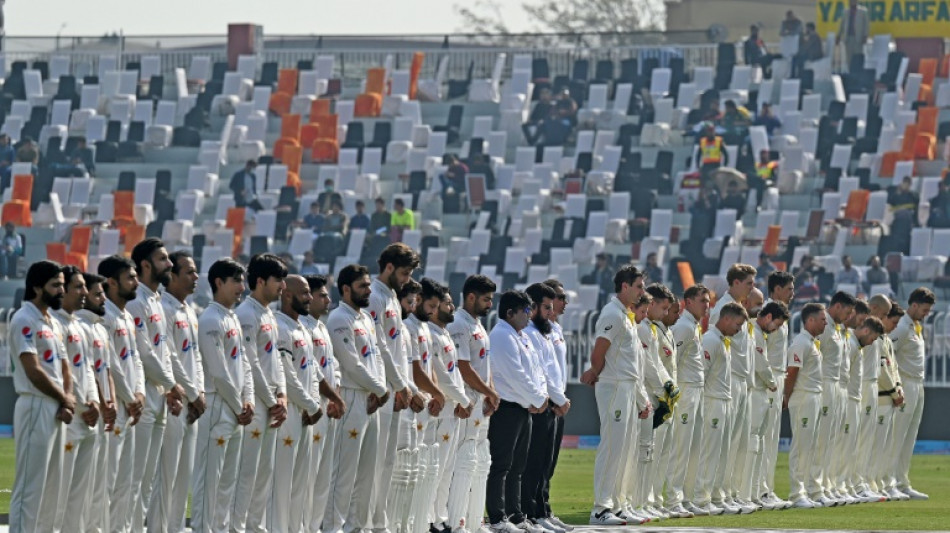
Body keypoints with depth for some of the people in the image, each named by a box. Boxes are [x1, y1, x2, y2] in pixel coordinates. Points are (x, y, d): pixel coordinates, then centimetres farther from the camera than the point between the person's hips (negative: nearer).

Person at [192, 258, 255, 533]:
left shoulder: (233, 319, 14)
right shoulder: (210, 321, -14)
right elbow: (219, 373, -16)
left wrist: (248, 400, 1)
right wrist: (239, 408, -9)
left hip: (235, 411, 9)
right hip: (217, 407, -9)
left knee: (228, 479, 12)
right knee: (209, 478, -7)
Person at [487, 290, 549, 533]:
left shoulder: (522, 337, 18)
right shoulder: (501, 337, -14)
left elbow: (535, 368, 19)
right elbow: (516, 375, -19)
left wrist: (542, 395, 1)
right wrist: (538, 400, -10)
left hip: (524, 409, 10)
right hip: (506, 409, -10)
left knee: (516, 467, 13)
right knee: (501, 465, -7)